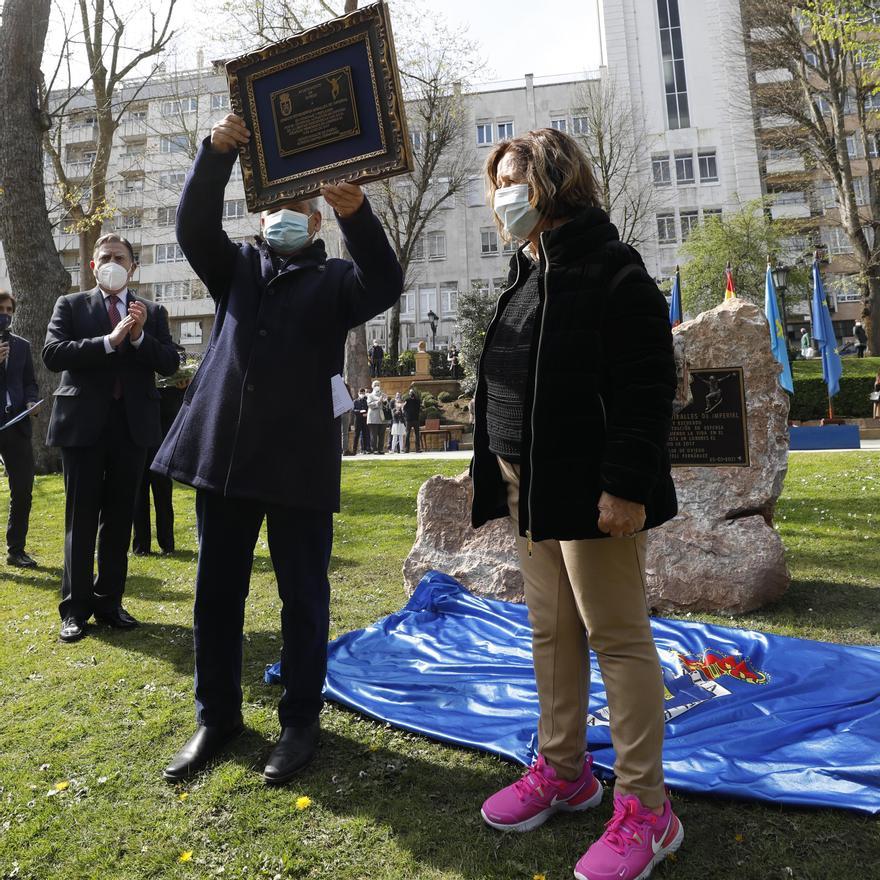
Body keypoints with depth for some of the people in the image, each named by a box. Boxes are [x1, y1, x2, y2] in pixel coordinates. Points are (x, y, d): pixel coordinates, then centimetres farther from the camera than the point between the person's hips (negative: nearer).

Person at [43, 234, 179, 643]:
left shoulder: (152, 312, 10)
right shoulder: (71, 305, 6)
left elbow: (170, 364, 1)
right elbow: (52, 353, -9)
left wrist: (139, 337, -15)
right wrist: (109, 341, -19)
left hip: (132, 423, 2)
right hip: (84, 422, -2)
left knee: (119, 517, 8)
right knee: (81, 518, 3)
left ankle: (110, 602, 19)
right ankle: (75, 609, 12)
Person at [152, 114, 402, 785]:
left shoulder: (334, 280, 9)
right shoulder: (236, 267, 17)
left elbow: (385, 286, -11)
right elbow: (194, 226, 0)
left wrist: (358, 216, -26)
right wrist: (217, 153, -14)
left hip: (302, 460, -3)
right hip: (224, 451, 3)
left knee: (303, 595, 5)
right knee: (217, 592, 10)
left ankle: (301, 720, 22)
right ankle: (218, 716, 28)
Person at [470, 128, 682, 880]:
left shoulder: (612, 269, -8)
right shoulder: (527, 277, 18)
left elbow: (648, 389, -16)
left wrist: (627, 484, -22)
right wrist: (498, 477, 19)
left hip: (588, 491, -8)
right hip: (529, 489, 9)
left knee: (618, 638, 0)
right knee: (552, 632, 15)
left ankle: (645, 807, 15)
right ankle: (564, 770, 31)